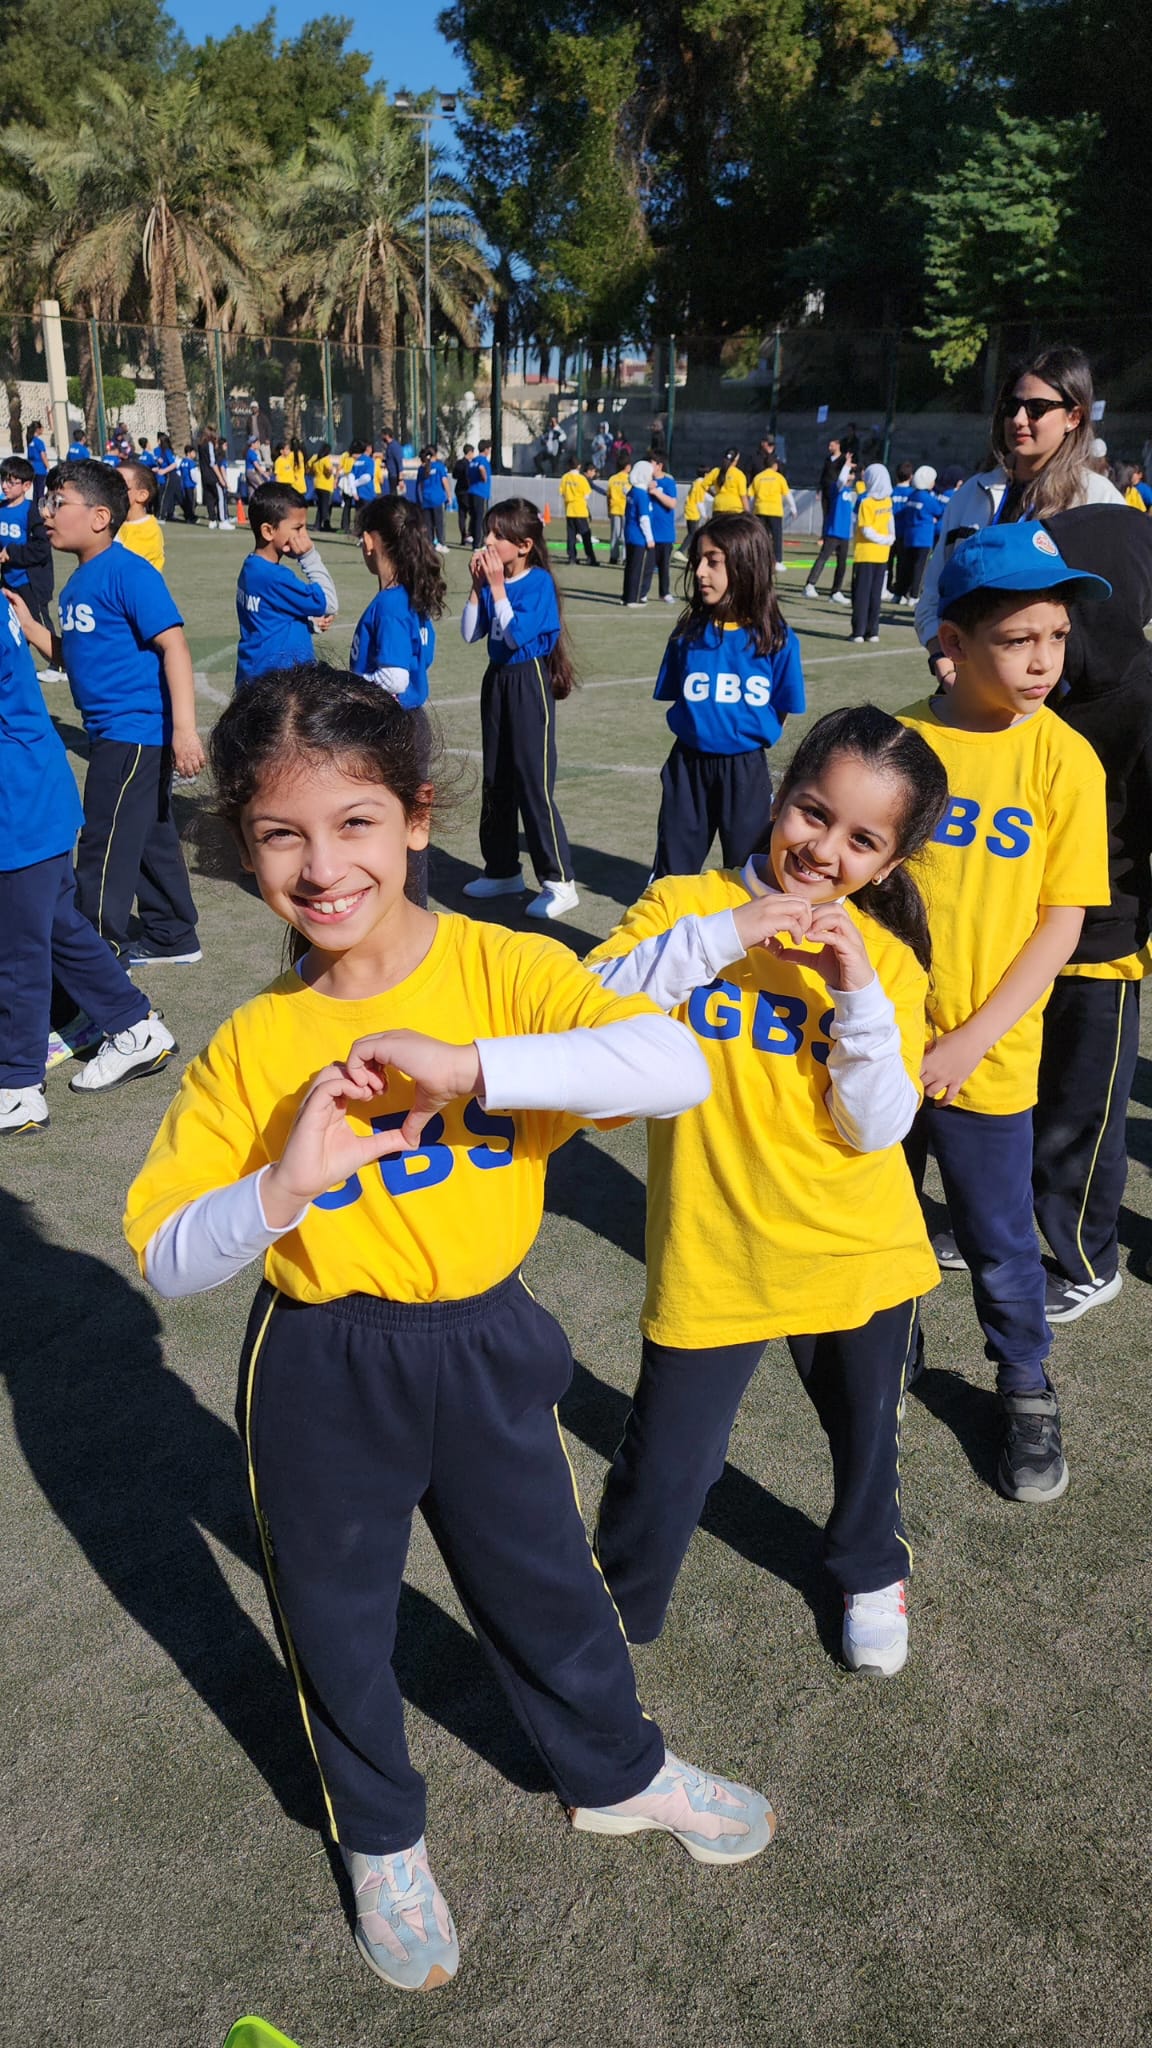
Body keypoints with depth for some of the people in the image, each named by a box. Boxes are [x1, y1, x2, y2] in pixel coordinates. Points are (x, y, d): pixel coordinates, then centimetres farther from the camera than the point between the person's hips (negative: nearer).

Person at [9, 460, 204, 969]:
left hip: (135, 731, -9)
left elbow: (174, 646, -21)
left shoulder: (129, 572, -15)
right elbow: (70, 656, 19)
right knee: (148, 838, 18)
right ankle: (171, 938, 31)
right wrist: (25, 622, 4)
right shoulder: (77, 583, 12)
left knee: (105, 851, -3)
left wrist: (184, 728, -27)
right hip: (113, 733, 9)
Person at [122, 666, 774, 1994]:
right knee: (335, 1619, 20)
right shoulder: (252, 1047, -12)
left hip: (487, 1349, 0)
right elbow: (164, 1261, -10)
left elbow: (673, 1064, -31)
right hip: (320, 1375, 0)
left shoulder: (501, 970, -15)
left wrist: (465, 1063, -38)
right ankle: (381, 1839, 50)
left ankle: (617, 1774, 53)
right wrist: (281, 1191, -29)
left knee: (543, 1583, 21)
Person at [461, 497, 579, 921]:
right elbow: (470, 633, 3)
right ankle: (502, 870, 26)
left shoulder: (538, 582, -14)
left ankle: (559, 882, -2)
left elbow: (516, 634, -23)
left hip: (529, 682, -8)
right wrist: (478, 586, -6)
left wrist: (497, 586, -19)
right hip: (497, 679, 8)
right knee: (496, 779, 14)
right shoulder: (494, 579, 4)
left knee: (533, 782, -8)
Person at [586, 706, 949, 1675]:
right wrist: (723, 935, -30)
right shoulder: (688, 902, -8)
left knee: (868, 1436, 23)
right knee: (665, 1468, 5)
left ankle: (872, 1570, 54)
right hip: (710, 1259, -2)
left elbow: (874, 1128, -11)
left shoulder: (887, 956, -4)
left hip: (859, 1255, 3)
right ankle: (619, 1610, 35)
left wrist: (859, 990, -23)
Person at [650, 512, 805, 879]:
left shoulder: (776, 639, -10)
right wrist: (702, 728, -1)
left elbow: (781, 709, -2)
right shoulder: (688, 631, -2)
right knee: (674, 867, 14)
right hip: (688, 764, 2)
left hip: (744, 767, -2)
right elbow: (673, 697, 7)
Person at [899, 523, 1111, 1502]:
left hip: (985, 1060, -2)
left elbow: (1062, 922, -8)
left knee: (1000, 1246, 13)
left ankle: (1028, 1391, 38)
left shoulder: (1066, 760, -9)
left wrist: (972, 1040, -14)